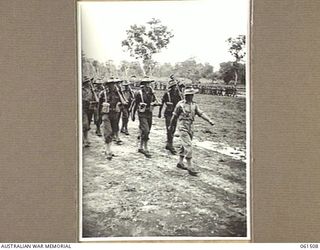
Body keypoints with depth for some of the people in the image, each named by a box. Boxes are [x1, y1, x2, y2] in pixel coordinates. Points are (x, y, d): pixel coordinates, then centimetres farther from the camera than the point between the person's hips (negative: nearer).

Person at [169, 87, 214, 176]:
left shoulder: (194, 105, 6)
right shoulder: (180, 104, -8)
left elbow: (201, 113, -2)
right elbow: (175, 116, 2)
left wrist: (209, 120, -16)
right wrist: (171, 126, 12)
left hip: (191, 127, 6)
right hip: (183, 127, -6)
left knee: (185, 146, 14)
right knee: (188, 146, -12)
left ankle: (180, 162, 30)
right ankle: (190, 167, -12)